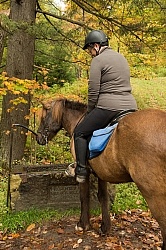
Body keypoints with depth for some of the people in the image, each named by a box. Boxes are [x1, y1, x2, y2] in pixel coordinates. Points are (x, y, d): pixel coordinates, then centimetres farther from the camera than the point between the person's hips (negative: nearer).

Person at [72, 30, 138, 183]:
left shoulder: (98, 60, -7)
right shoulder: (122, 57, 19)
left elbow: (93, 92, -10)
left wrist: (90, 111, 6)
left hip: (109, 107, -8)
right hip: (130, 106, 8)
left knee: (80, 132, 7)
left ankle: (81, 170, 4)